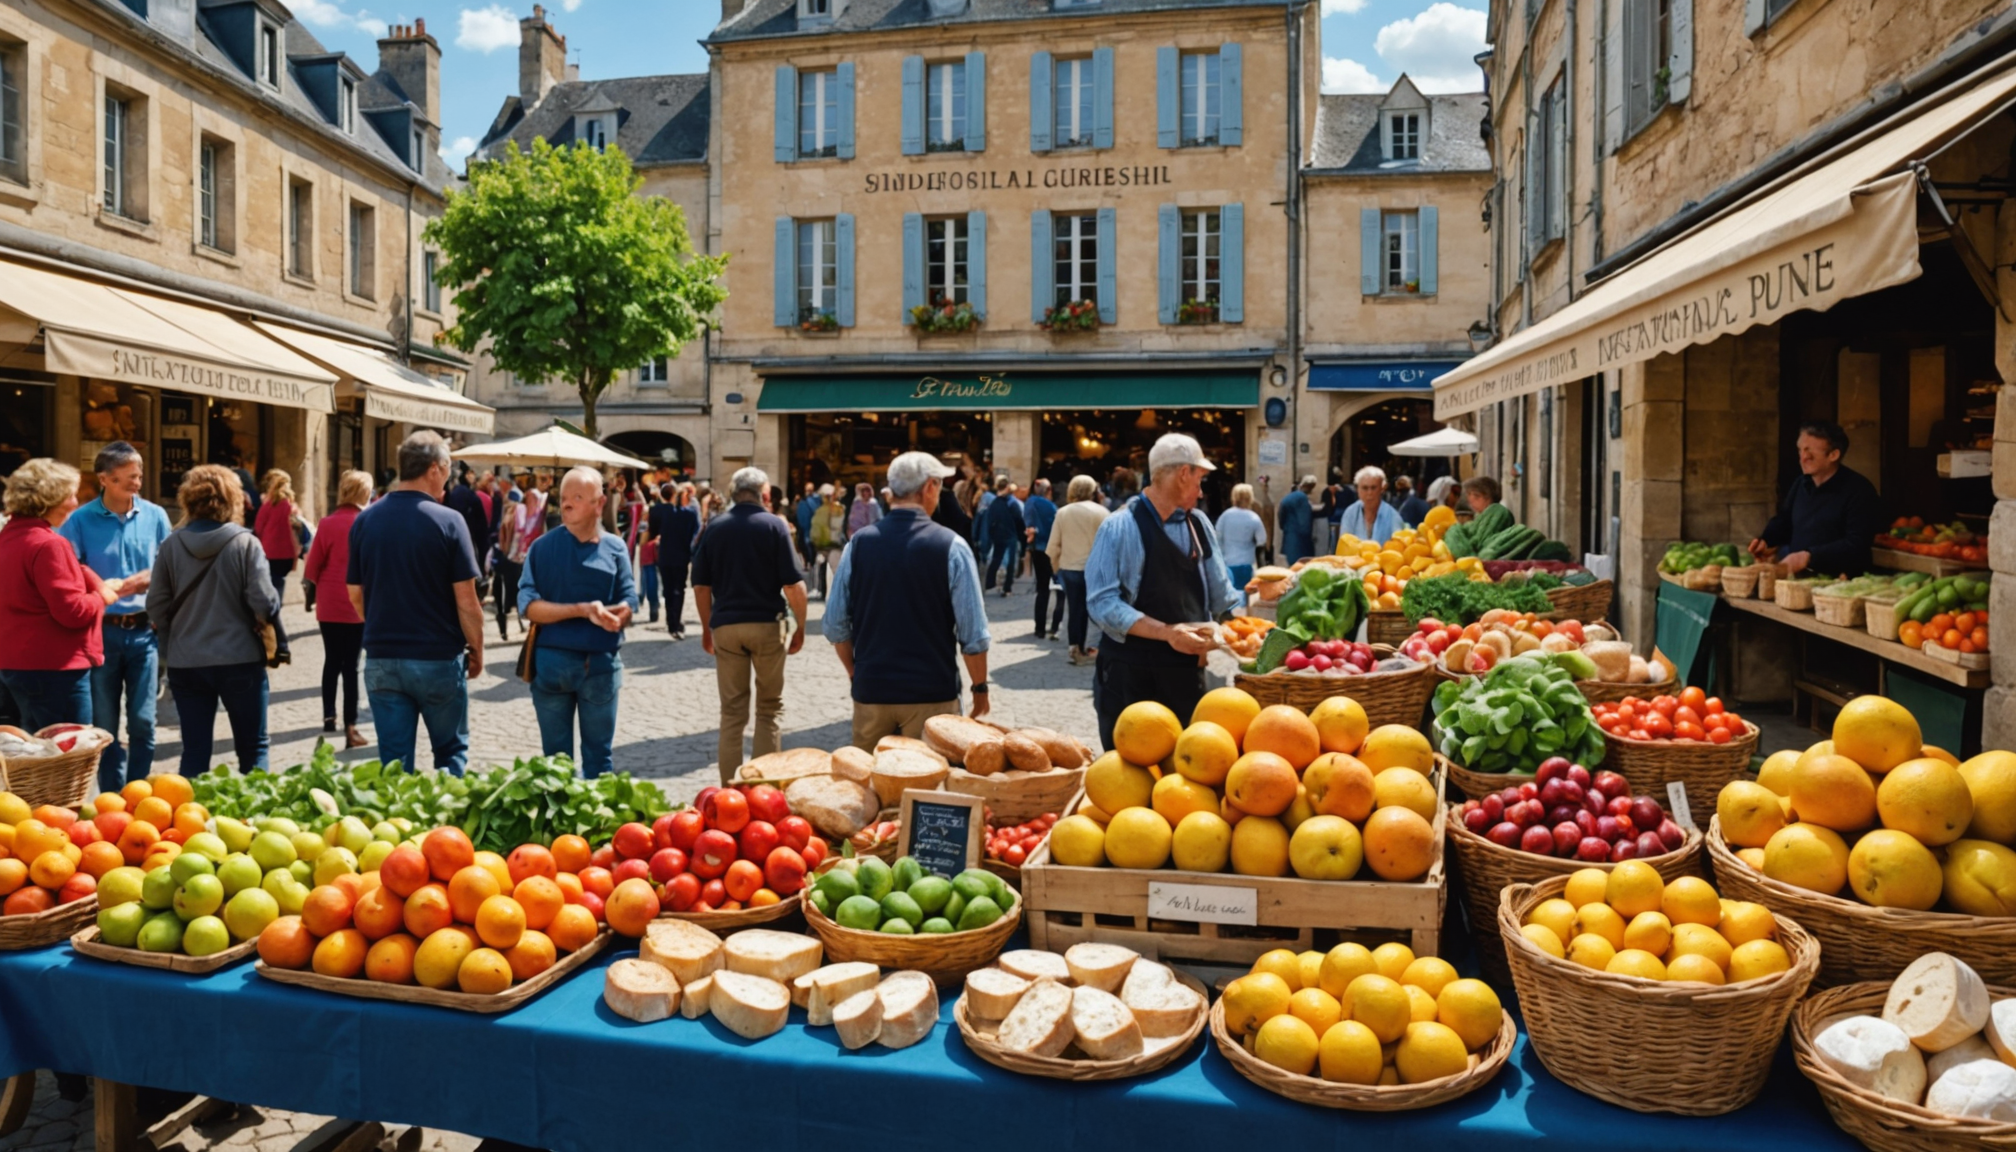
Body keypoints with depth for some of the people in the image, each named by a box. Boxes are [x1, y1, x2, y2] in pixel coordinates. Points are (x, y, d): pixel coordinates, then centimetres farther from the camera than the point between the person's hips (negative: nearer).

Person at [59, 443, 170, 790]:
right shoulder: (80, 521, -5)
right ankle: (112, 798, 20)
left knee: (142, 721, 2)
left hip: (144, 630, 1)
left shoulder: (154, 516, 1)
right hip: (101, 631, -1)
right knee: (104, 724, 8)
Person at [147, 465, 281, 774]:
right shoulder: (246, 544, -11)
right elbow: (265, 604, -15)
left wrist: (171, 646, 16)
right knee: (253, 749, 9)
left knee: (194, 752, 10)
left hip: (185, 664, 3)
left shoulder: (172, 545, -2)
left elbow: (156, 608, 0)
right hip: (240, 659, -3)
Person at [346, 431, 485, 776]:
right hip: (439, 659, -3)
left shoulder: (365, 521, 1)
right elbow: (466, 601, -11)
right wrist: (477, 650, 3)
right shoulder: (447, 521, -12)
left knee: (393, 761, 10)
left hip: (381, 660, 4)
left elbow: (356, 595, 9)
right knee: (451, 752, 13)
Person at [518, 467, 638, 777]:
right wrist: (583, 610, -20)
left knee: (599, 756, 10)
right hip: (551, 661, -1)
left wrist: (609, 615, -27)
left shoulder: (615, 548, 1)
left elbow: (628, 606, -6)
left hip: (601, 664, 1)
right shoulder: (544, 547, -1)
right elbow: (529, 606, -10)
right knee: (555, 757, 10)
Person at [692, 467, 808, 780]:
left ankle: (730, 784, 13)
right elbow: (793, 584, -9)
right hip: (767, 624, -2)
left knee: (732, 710, 9)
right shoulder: (774, 525, -4)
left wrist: (707, 627, 15)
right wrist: (800, 627, 1)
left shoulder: (714, 527, 4)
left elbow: (701, 585, 5)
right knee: (770, 707, 11)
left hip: (725, 625, 2)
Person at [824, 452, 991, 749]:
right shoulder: (950, 546, -9)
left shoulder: (859, 543, -1)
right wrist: (980, 689, 4)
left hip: (870, 691, 3)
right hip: (932, 694, -3)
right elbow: (973, 633, -9)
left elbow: (835, 624, 3)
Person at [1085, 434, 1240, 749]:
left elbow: (1222, 596, 14)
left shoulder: (1199, 525, 8)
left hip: (1187, 674, 5)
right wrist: (1167, 632, -23)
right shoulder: (1120, 527, -10)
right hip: (1129, 677, -5)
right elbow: (1102, 604, -17)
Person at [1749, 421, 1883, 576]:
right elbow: (1784, 520, 29)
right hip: (1794, 573, 7)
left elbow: (1856, 545, -17)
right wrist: (1766, 541, 7)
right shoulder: (1801, 483, 15)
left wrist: (1809, 556, -27)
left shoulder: (1859, 490, -7)